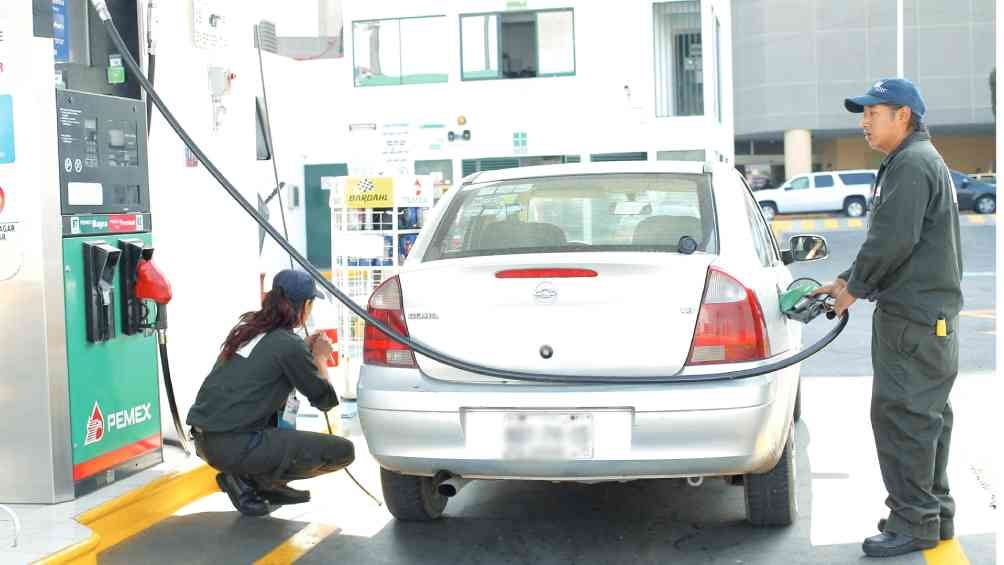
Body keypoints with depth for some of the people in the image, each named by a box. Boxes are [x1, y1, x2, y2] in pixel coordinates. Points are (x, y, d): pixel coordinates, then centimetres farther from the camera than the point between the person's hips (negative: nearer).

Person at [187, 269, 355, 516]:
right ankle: (249, 480, -1)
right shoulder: (289, 345, -11)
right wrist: (320, 358, 14)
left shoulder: (247, 326, 11)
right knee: (343, 451, -6)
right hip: (233, 446, -8)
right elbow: (326, 400, -1)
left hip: (203, 440, 9)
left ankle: (269, 485, 20)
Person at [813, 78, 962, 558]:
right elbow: (887, 239, 23)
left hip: (912, 317, -11)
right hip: (932, 313, 11)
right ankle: (934, 514, 23)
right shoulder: (922, 161, 21)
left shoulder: (911, 164, -14)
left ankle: (914, 522, -4)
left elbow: (893, 240, -22)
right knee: (926, 415, 15)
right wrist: (849, 281, 16)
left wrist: (855, 286, -9)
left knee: (901, 414, -8)